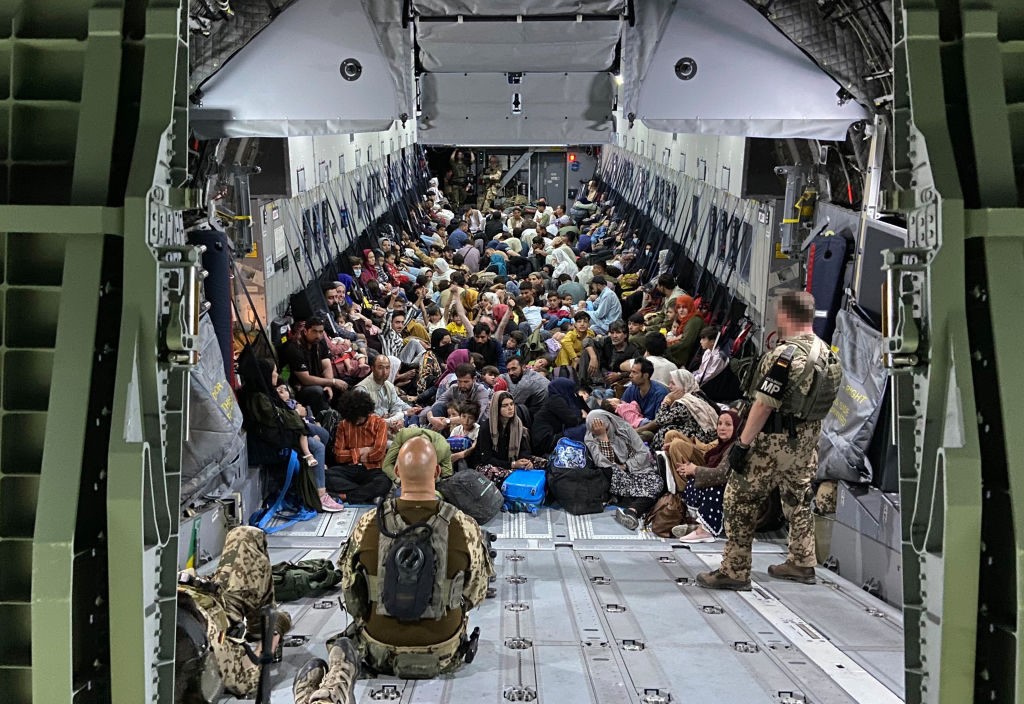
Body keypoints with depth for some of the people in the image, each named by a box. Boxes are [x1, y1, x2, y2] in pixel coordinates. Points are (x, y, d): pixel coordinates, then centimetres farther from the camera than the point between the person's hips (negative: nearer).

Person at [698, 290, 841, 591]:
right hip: (808, 441, 9)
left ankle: (734, 571, 3)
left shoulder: (784, 355, -22)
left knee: (740, 500, 0)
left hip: (773, 441, -8)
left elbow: (764, 404, -23)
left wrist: (742, 443, -18)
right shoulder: (826, 352, 5)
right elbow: (823, 400, 13)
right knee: (798, 499, 21)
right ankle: (802, 563, 32)